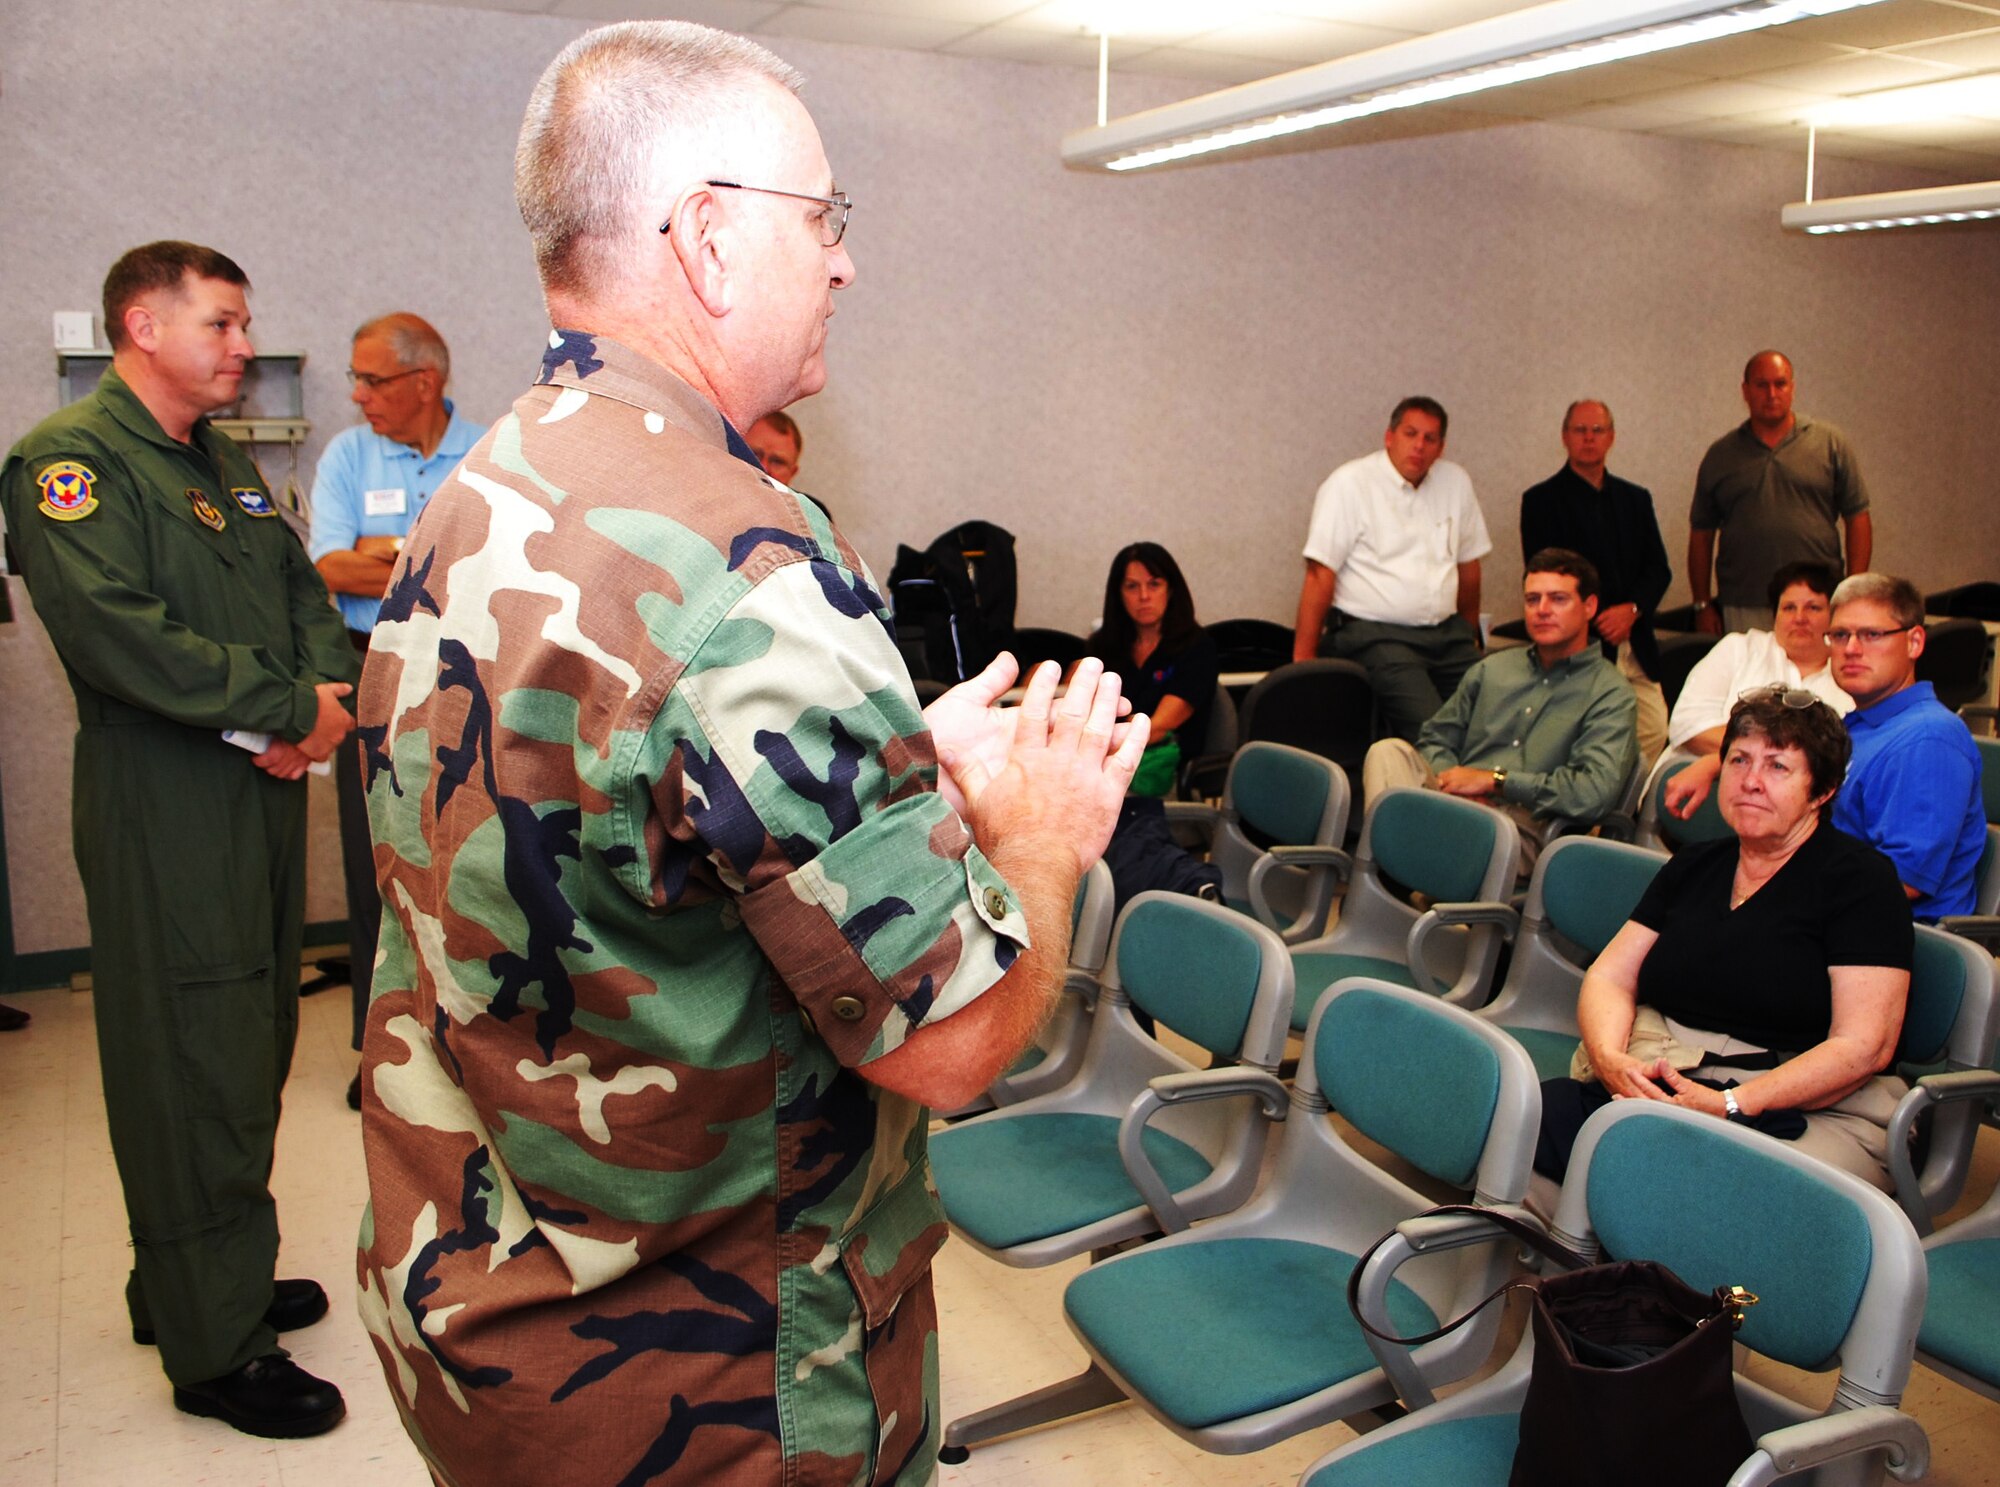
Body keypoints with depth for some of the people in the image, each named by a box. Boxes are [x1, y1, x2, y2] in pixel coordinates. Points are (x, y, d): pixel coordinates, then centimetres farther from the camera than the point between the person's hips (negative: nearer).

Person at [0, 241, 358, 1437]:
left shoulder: (227, 466, 17)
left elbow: (307, 600, 16)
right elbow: (113, 627, -24)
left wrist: (328, 696, -5)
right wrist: (287, 707, -19)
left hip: (265, 796, 9)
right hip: (164, 813, -9)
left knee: (248, 1052, 17)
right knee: (194, 1070, -1)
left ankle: (205, 1283, 34)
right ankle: (215, 1350, 12)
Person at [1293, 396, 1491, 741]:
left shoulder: (1456, 482, 12)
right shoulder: (1349, 484, -4)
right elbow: (1320, 575, -9)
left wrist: (1469, 635, 23)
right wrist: (1303, 661, -13)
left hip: (1447, 633, 6)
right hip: (1375, 635, -6)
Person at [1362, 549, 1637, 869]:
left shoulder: (1610, 695, 5)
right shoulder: (1492, 669, 24)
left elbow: (1596, 792, -11)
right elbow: (1435, 739, 24)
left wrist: (1494, 781, -8)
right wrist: (1452, 784, -1)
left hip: (1519, 830, -5)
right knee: (1389, 751, -26)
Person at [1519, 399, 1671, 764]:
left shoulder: (1636, 499, 19)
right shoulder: (1540, 500, 3)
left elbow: (1659, 569, 13)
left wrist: (1632, 609, -7)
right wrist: (1597, 620, -11)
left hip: (1636, 646, 5)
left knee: (1655, 733, -3)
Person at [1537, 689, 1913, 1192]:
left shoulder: (1860, 877, 1)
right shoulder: (1694, 867, 19)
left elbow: (1864, 1046, -8)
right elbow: (1610, 976, 14)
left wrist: (1731, 1105, -18)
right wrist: (1611, 1060, -9)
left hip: (1811, 1110, -4)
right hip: (1656, 1087, 5)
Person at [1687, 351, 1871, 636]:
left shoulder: (1830, 443, 7)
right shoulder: (1720, 455, 10)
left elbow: (1858, 519, 6)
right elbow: (1701, 534, 10)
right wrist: (1702, 605, 5)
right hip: (1743, 610, 1)